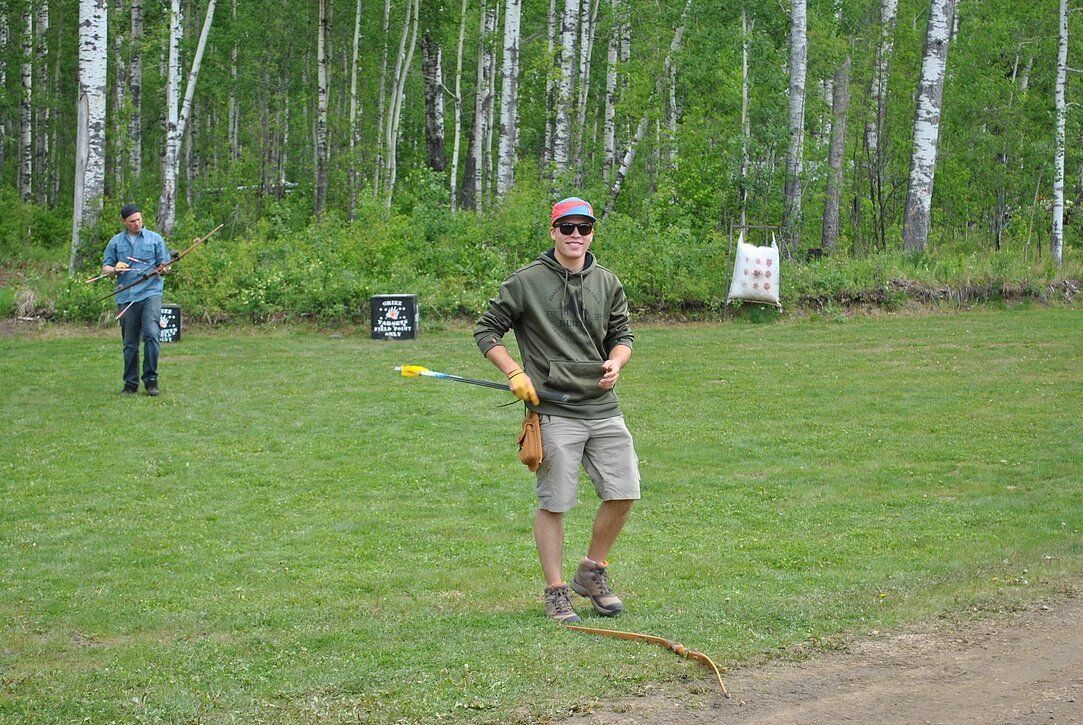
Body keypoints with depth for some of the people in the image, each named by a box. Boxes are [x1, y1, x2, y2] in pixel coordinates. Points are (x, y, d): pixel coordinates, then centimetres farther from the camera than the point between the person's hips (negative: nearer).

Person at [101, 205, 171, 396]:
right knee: (130, 343, 5)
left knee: (151, 334, -17)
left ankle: (151, 379, -10)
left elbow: (165, 265, 10)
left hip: (150, 293, -2)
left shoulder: (155, 239, 10)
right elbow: (105, 267, 14)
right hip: (126, 297, 2)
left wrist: (163, 269, -13)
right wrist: (115, 269, -8)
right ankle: (130, 383, 13)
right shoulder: (116, 242, 14)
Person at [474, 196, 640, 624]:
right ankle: (556, 593, 9)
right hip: (554, 411, -4)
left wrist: (616, 362, -3)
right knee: (554, 503, -2)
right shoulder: (525, 282, -1)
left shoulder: (608, 284, 12)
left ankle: (592, 573, 20)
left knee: (623, 492, 0)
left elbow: (622, 335, 20)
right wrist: (515, 373, -9)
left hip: (604, 409, 5)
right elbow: (486, 332, 4)